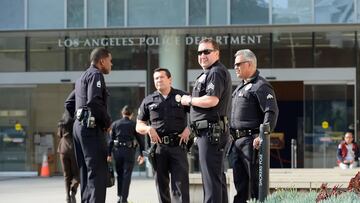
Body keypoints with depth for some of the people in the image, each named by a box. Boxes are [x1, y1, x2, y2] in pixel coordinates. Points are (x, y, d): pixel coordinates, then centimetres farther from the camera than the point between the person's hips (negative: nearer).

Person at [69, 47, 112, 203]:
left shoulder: (82, 77, 22)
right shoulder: (96, 74, -8)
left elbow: (69, 104, 27)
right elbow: (94, 101, -22)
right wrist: (107, 122, -12)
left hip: (79, 126, 10)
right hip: (92, 127, -10)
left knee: (86, 171, 12)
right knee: (98, 172, -13)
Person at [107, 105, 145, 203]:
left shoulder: (115, 124, 6)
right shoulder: (133, 124, 1)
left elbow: (111, 139, 4)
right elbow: (140, 139, 1)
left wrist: (109, 154, 7)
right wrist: (141, 154, 7)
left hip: (117, 151, 2)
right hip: (129, 151, -2)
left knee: (119, 174, 15)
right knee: (127, 175, 0)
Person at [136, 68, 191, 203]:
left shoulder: (182, 97, 8)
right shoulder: (148, 101, 12)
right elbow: (138, 126, 15)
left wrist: (189, 128, -7)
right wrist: (148, 128, -6)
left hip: (178, 146, -2)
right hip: (158, 147, 2)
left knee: (180, 183, -10)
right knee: (161, 184, 6)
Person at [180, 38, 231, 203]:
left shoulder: (216, 72, -11)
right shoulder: (208, 73, 22)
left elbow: (212, 100, -24)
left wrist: (189, 100, -11)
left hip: (211, 131, -11)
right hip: (212, 132, 11)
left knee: (211, 177, -11)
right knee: (218, 176, 15)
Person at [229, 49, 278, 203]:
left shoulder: (261, 86, -8)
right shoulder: (240, 87, 21)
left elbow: (272, 112, -17)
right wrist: (231, 134, 19)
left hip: (251, 140, -9)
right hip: (237, 141, 9)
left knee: (255, 180, -7)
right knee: (240, 182, 11)